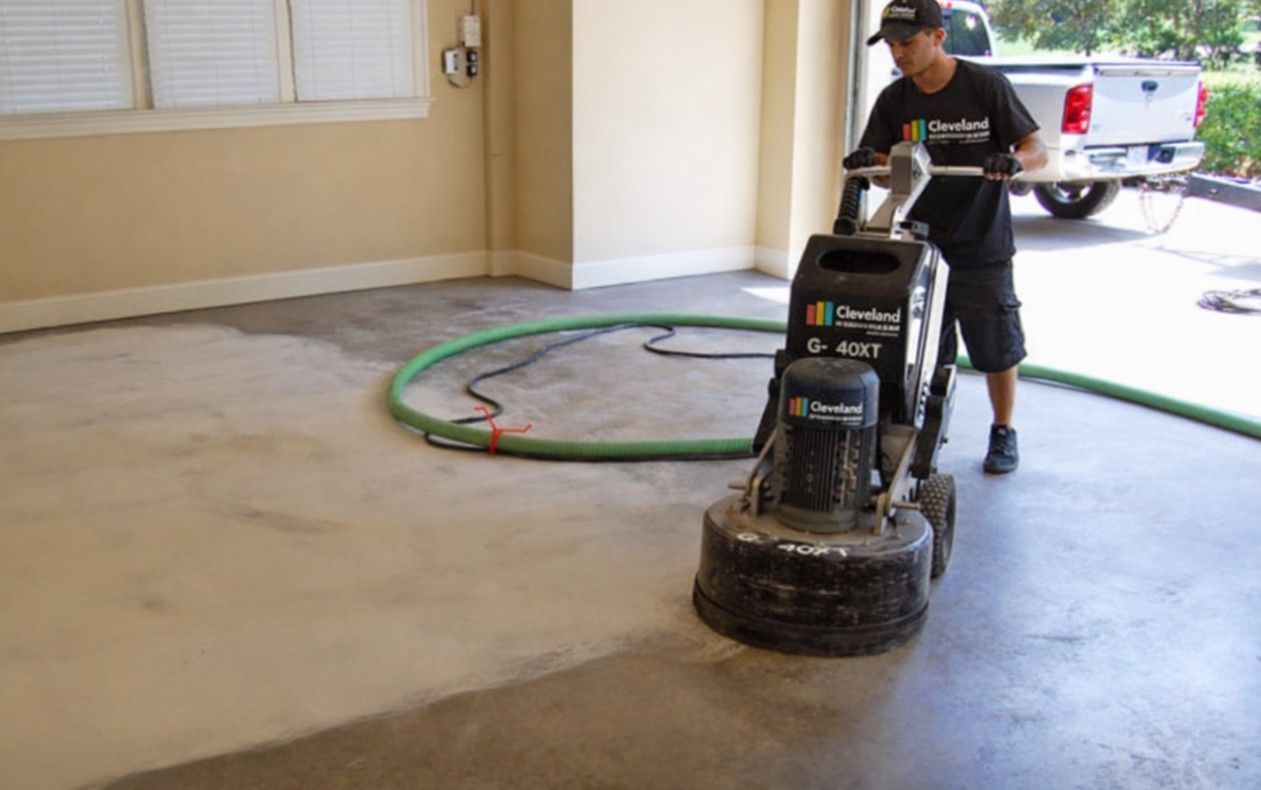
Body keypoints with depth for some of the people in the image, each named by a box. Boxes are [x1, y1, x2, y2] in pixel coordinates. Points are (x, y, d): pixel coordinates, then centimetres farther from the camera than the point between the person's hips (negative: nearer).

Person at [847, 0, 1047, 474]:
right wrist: (868, 163, -28)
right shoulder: (894, 101, 2)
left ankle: (1003, 433, 26)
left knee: (997, 349, 8)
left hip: (982, 251, -3)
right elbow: (884, 170, -4)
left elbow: (1037, 149, -8)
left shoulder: (985, 87, -8)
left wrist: (1014, 160, -31)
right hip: (919, 247, 3)